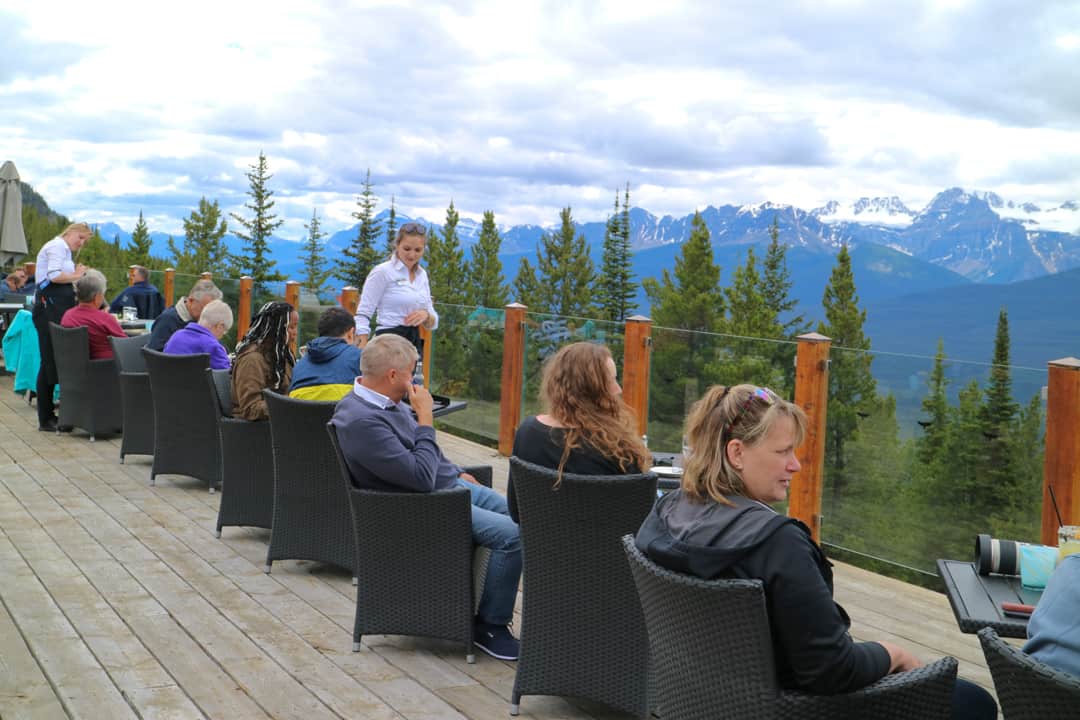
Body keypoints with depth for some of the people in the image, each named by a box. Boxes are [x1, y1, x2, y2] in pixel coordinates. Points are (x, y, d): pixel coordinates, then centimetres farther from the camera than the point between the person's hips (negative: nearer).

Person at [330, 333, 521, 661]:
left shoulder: (389, 401, 6)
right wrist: (425, 419, -20)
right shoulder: (362, 421, -26)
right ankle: (490, 626, -4)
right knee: (512, 534, -21)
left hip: (451, 486, 10)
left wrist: (458, 473, 20)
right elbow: (421, 477, -27)